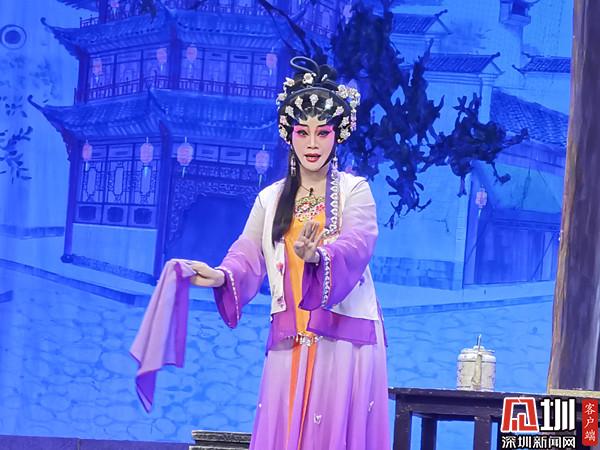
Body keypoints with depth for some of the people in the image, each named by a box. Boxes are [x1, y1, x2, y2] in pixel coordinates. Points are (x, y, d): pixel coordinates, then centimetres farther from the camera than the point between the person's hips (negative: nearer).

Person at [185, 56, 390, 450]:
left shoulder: (355, 190, 1)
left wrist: (318, 257, -38)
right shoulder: (271, 198, 12)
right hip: (289, 344, 3)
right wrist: (222, 276, -22)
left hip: (344, 339, -3)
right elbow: (249, 255, 1)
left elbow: (357, 245, -17)